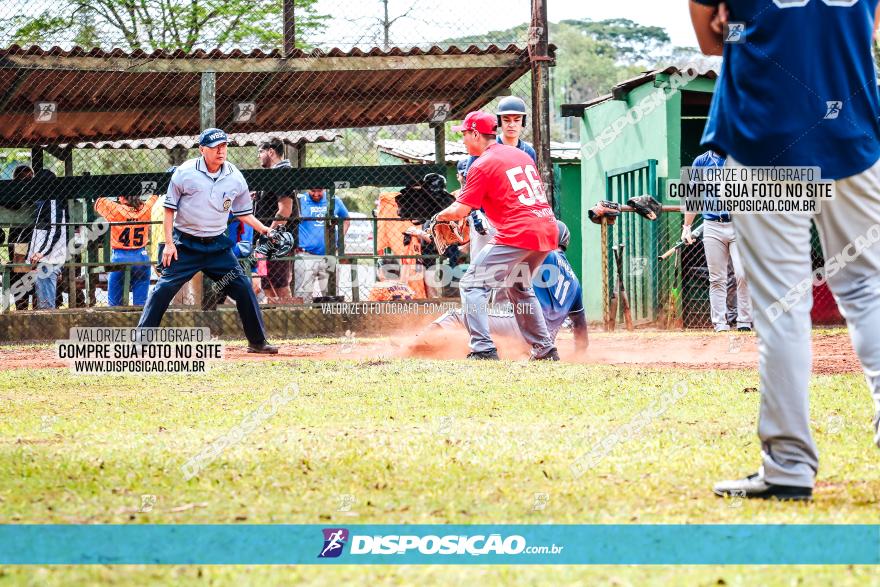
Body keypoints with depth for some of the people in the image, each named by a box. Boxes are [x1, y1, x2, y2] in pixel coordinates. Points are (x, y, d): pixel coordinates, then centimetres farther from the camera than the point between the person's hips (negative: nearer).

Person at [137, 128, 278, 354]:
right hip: (185, 244, -3)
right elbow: (169, 208, -3)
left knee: (243, 288, -1)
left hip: (217, 244, 3)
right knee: (164, 288, -9)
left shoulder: (235, 178, 0)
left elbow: (243, 213, 12)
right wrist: (169, 243, -9)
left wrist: (264, 230, -1)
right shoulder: (185, 173, -10)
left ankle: (257, 342, 10)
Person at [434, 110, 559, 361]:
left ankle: (483, 348, -15)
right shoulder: (521, 155, 19)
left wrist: (439, 216, 11)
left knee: (472, 284, -2)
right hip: (548, 231, 8)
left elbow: (460, 210, -7)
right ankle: (545, 349, 23)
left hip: (518, 234, -8)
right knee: (519, 287, 27)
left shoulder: (482, 165, -4)